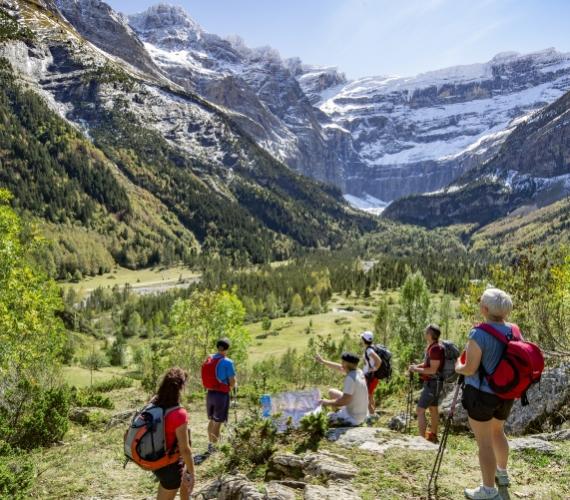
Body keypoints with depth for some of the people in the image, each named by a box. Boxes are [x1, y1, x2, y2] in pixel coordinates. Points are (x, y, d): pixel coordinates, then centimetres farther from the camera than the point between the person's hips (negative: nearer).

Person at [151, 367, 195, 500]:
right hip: (170, 466, -7)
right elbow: (185, 449, -23)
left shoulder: (154, 404, -9)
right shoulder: (179, 414, -30)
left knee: (186, 477, 31)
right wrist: (192, 473, -9)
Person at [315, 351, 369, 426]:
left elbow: (345, 401, -29)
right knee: (332, 392, 21)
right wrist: (322, 361, 21)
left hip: (353, 418, -9)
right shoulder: (358, 372, -2)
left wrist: (328, 402, -15)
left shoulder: (350, 378, -28)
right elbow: (340, 368, 15)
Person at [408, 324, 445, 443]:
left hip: (433, 383, -10)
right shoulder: (431, 347, 8)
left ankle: (422, 438, -13)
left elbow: (433, 370, -24)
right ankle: (433, 435, 32)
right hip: (433, 383, 10)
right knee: (433, 408, 20)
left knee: (420, 410, -11)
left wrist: (417, 370, -15)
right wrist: (417, 366, 6)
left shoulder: (435, 349, -23)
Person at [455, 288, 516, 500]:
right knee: (497, 431, 28)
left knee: (484, 442, 4)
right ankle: (502, 474, 44)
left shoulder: (479, 334, -21)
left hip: (482, 393, -7)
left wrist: (458, 366, 1)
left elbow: (470, 369, -20)